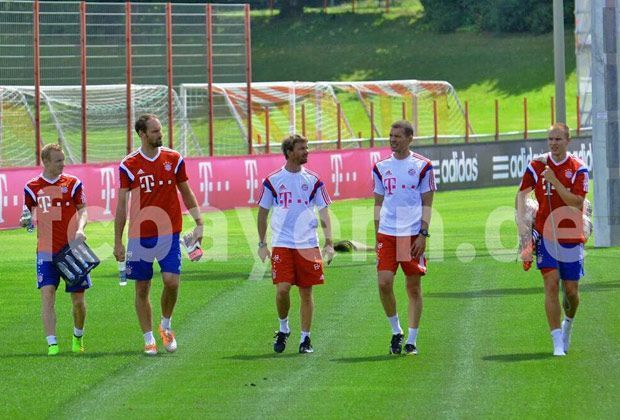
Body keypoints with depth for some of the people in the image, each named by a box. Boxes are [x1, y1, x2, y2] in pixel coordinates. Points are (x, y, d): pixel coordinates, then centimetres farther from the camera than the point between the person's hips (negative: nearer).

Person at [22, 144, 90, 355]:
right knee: (47, 293, -14)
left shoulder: (73, 183, 3)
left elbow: (82, 210, 2)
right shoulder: (32, 187, 4)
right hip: (46, 251, 0)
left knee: (78, 298, 5)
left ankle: (78, 336, 31)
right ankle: (52, 343, -16)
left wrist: (80, 229, -16)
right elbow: (28, 212, 15)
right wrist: (25, 221, -8)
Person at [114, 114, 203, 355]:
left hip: (169, 233, 1)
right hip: (139, 235, 0)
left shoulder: (173, 159, 4)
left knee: (171, 281, -12)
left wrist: (198, 223, 6)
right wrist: (118, 241, -1)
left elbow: (186, 193, 14)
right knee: (142, 288, 4)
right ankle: (148, 339, 14)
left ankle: (166, 326, 13)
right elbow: (121, 205, 1)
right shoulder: (129, 165, -2)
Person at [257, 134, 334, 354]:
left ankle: (305, 339, 12)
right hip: (281, 245, -1)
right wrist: (262, 244, 6)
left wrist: (329, 243, -2)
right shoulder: (272, 181, 2)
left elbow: (324, 212, 7)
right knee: (282, 289, -11)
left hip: (308, 245, 1)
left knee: (306, 292, 3)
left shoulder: (313, 180, 5)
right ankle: (283, 329, 13)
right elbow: (262, 212, 10)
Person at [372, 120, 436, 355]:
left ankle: (411, 341, 7)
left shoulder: (422, 166, 0)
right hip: (387, 233, 3)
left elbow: (427, 203, 0)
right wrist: (377, 236, 8)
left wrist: (423, 234, -9)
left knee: (413, 287, 1)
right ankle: (396, 331, 12)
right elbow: (378, 203, 14)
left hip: (413, 234, -3)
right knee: (384, 282, -8)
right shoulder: (381, 168, 10)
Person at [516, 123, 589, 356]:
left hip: (571, 237, 0)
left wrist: (554, 181, -22)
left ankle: (568, 322, 39)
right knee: (551, 284, -13)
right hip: (545, 235, 0)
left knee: (571, 290, 5)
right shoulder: (536, 166, 2)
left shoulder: (578, 169, -3)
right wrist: (521, 221, -7)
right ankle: (558, 342, -12)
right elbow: (522, 194, 8)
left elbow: (577, 203, -13)